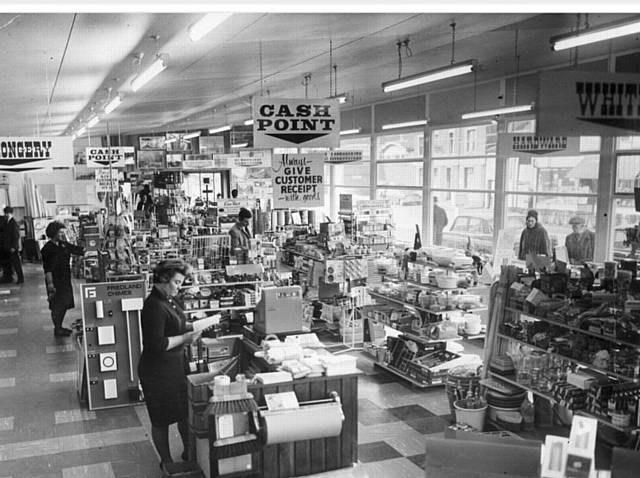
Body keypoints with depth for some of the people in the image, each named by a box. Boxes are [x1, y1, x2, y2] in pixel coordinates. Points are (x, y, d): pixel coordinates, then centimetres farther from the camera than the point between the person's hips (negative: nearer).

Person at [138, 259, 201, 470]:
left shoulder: (169, 299, 4)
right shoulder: (154, 306, -25)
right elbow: (157, 344, -28)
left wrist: (189, 326, 2)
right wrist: (185, 338, -22)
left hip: (176, 365, 9)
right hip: (158, 371, -9)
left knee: (185, 411, 20)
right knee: (162, 419, 10)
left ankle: (189, 453, 38)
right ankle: (166, 461, 28)